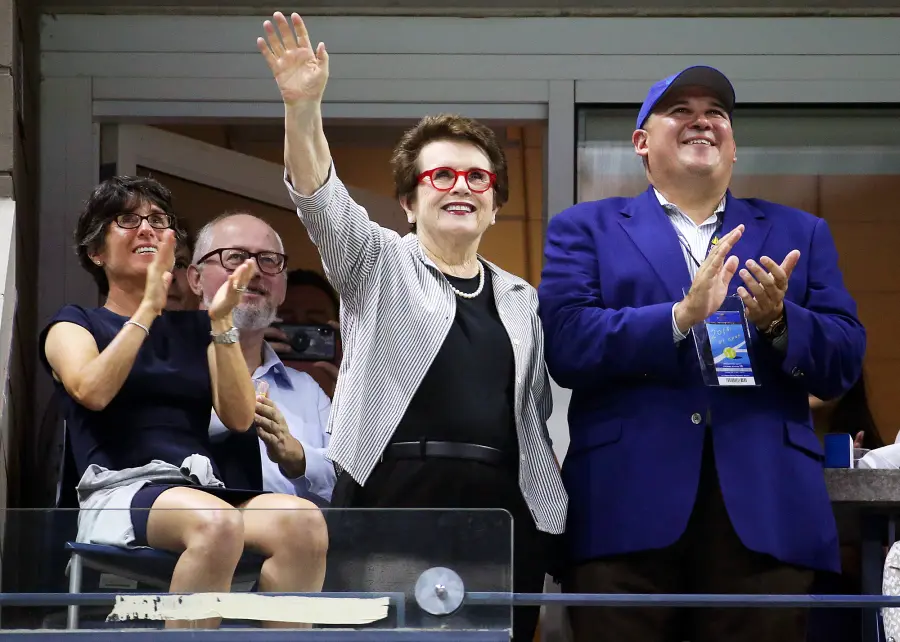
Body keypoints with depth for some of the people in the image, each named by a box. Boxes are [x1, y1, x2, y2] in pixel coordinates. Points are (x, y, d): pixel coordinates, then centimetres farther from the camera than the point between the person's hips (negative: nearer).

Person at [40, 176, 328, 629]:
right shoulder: (75, 324, 16)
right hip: (121, 490, -4)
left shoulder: (194, 329, 25)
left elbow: (239, 418, 9)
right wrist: (148, 308, -8)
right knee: (216, 522, -40)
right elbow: (92, 391, -8)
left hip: (201, 487, 4)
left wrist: (220, 322, -1)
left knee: (304, 520, -31)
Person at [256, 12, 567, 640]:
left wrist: (552, 520, 10)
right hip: (392, 506, -4)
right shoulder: (379, 265, 8)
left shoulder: (521, 300, 18)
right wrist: (303, 108, -26)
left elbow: (537, 420, 19)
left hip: (502, 515, 4)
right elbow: (321, 200, -10)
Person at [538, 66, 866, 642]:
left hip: (765, 506, 2)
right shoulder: (585, 229, 14)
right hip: (625, 506, -1)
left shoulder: (797, 234, 20)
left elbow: (845, 362, 11)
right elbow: (564, 345, -2)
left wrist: (778, 322, -10)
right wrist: (681, 316, -15)